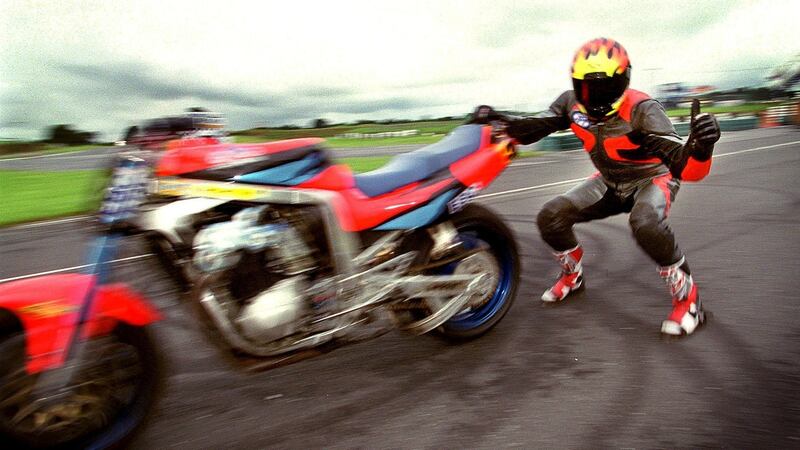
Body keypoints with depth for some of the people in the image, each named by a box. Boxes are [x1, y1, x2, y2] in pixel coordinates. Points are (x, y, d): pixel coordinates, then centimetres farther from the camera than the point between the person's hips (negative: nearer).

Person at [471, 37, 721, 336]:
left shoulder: (642, 110, -31)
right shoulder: (572, 103, -15)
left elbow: (686, 168, -39)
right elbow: (531, 129, -8)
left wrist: (700, 147, -63)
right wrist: (496, 120, -27)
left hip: (652, 178, -5)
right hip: (608, 182, 6)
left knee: (645, 223, -40)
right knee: (551, 217, -11)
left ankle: (686, 295, -16)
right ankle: (573, 275, 18)